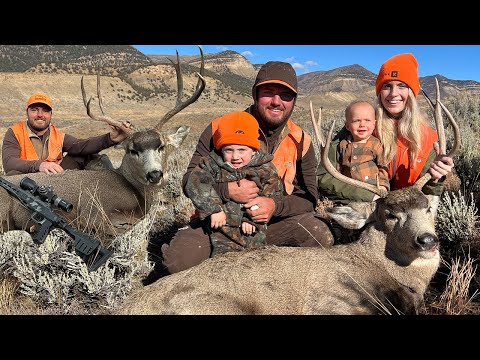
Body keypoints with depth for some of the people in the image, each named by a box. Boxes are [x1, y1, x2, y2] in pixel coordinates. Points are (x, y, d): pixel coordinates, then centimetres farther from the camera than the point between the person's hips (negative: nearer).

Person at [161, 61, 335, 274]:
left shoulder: (301, 142, -1)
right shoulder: (219, 129, -8)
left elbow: (308, 197, -2)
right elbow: (191, 181, -7)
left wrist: (275, 206, -23)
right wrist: (227, 190, -27)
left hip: (275, 222, 2)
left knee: (320, 237, -22)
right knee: (178, 259, -26)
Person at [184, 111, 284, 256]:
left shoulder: (265, 168, -1)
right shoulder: (212, 165, -3)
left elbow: (272, 197, -3)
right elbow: (194, 183, -15)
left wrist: (252, 218, -13)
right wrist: (214, 208, -22)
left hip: (252, 228, 1)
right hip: (223, 229, -1)